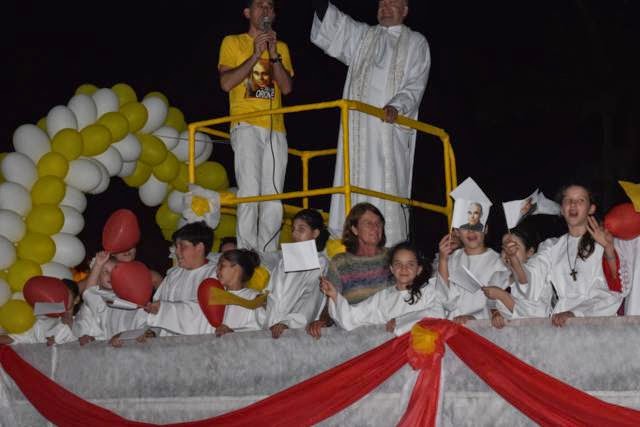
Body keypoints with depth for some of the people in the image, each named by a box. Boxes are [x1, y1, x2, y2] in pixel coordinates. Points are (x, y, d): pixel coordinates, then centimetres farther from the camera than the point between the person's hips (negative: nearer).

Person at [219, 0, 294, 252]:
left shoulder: (282, 48, 19)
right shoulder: (232, 43, 10)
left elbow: (287, 88, 7)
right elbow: (226, 83, -3)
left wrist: (274, 54, -3)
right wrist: (255, 55, -8)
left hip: (275, 129, 4)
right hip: (246, 126, -4)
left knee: (273, 198, -1)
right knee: (250, 193, -18)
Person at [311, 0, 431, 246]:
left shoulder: (415, 43, 11)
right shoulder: (362, 36, 20)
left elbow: (415, 85, 0)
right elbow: (332, 22, 9)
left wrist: (397, 106, -17)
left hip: (391, 126, -3)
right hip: (358, 124, 3)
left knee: (387, 188, -10)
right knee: (356, 184, -2)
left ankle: (392, 251, -12)